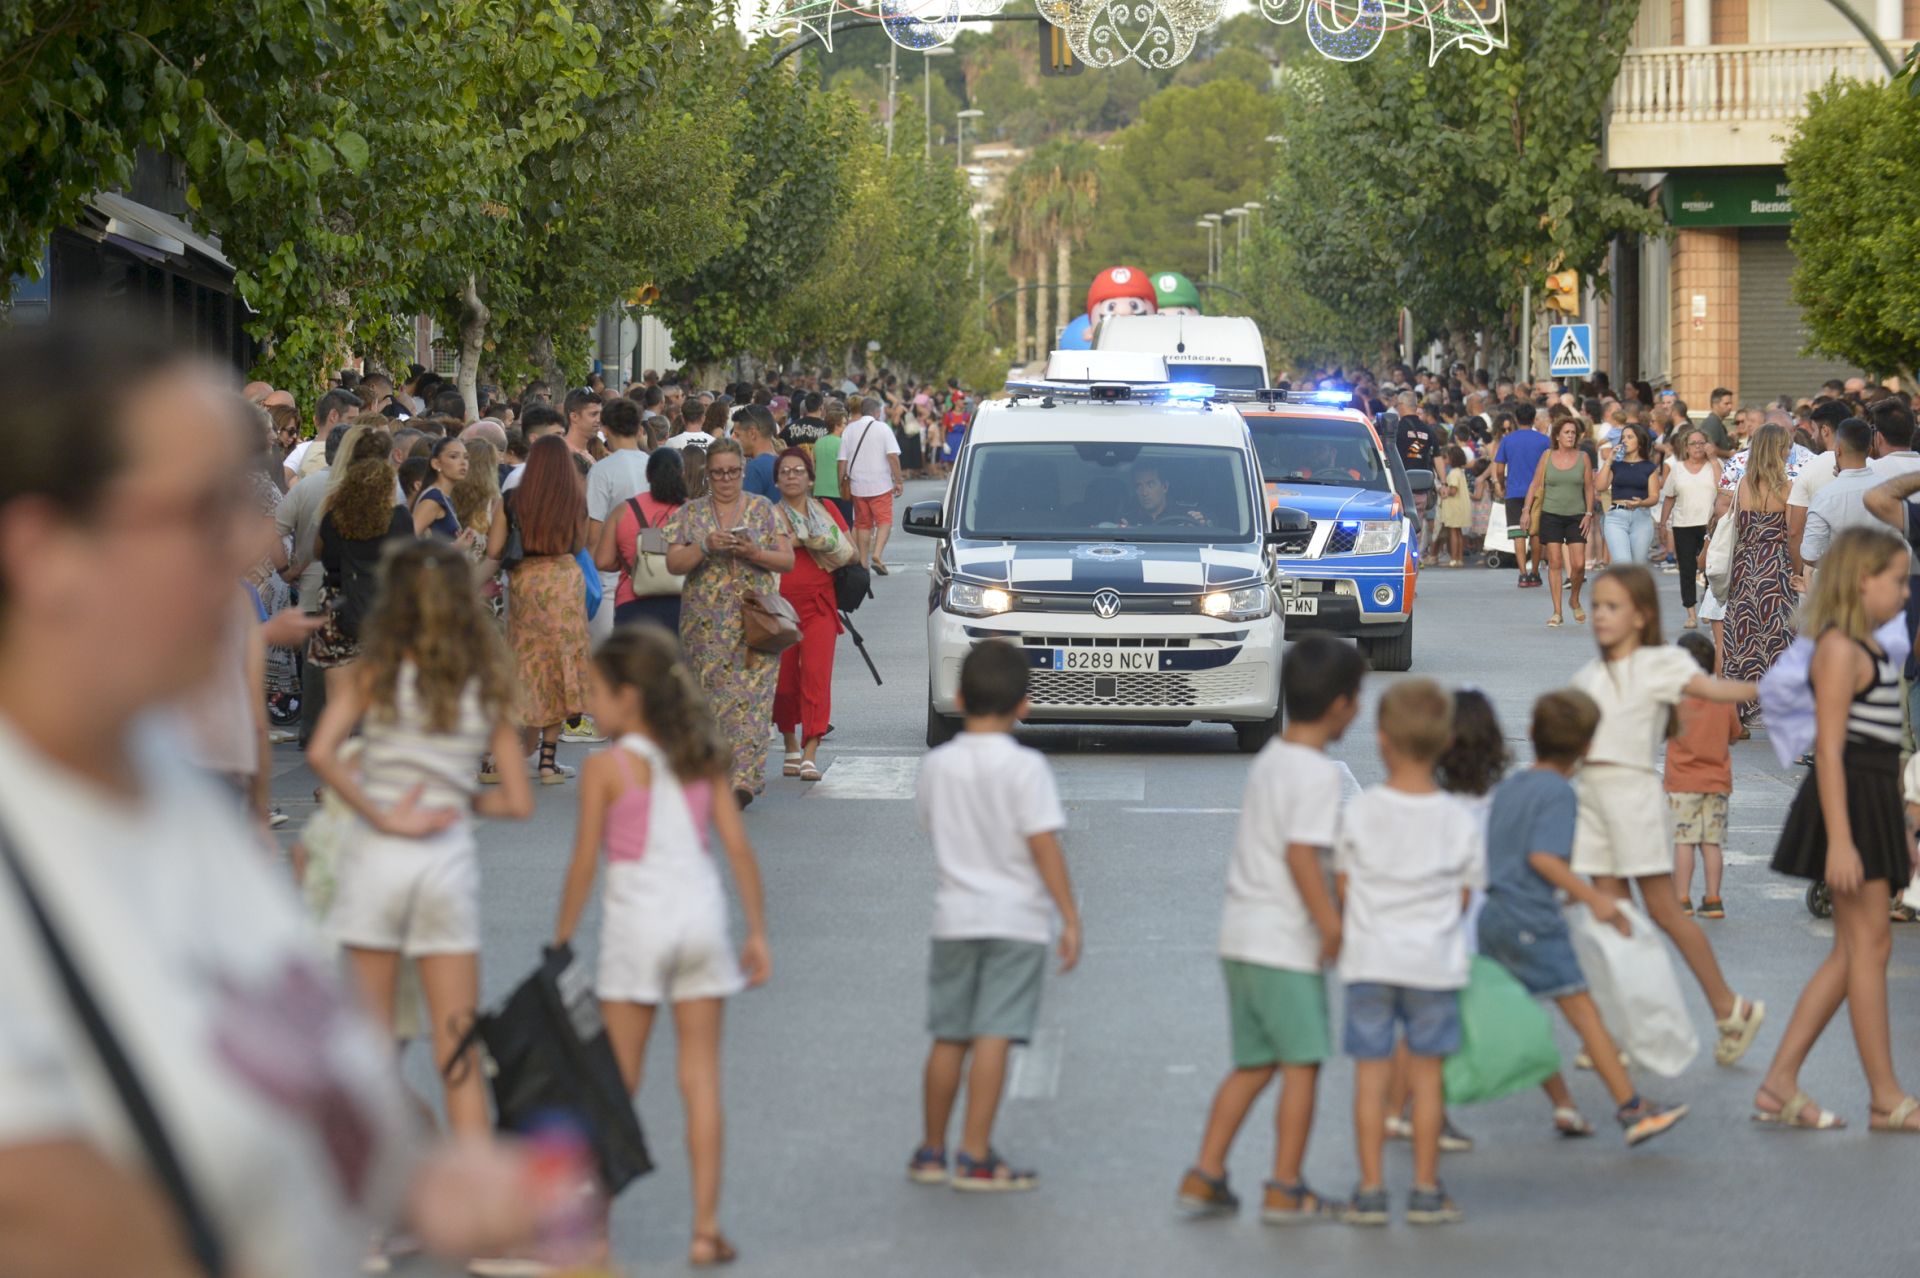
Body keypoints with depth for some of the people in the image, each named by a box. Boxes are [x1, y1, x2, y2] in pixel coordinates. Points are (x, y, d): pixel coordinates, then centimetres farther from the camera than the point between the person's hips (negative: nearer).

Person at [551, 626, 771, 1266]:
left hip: (637, 919, -4)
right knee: (701, 1076, 6)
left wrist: (561, 941, 2)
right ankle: (706, 1227, 5)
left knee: (618, 1081, 5)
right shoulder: (703, 760, 5)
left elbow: (584, 863, -7)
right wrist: (758, 931, 8)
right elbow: (738, 847, 3)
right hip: (700, 911, 4)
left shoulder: (606, 768, -7)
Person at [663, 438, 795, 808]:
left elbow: (788, 560, 3)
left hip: (755, 621, -1)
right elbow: (673, 564, 0)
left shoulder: (762, 509, 7)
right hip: (705, 623, 1)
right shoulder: (690, 513, 9)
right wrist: (705, 547, -17)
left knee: (749, 697, -10)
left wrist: (754, 553, -15)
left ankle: (743, 780, -14)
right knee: (711, 697, 0)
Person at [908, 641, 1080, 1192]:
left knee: (949, 1038, 13)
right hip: (1016, 919, -4)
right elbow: (1044, 845, -14)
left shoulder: (936, 764, 1)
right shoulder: (1026, 767, -11)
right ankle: (975, 1157, -7)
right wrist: (1071, 918, -10)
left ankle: (931, 1153, 21)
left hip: (955, 918, 4)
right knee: (993, 1037, -5)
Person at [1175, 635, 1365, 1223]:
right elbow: (1301, 853, -23)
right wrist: (1332, 923, -21)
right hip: (1286, 941, -9)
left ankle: (1204, 1176, 12)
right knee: (1302, 1063, 1)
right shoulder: (1316, 773, -15)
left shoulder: (1267, 760, 13)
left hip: (1240, 932, 9)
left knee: (1253, 1064, 15)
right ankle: (1285, 1190, 3)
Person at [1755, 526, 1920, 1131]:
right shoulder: (1840, 649, -13)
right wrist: (1839, 841, -24)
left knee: (1852, 951, 9)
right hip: (1848, 803, -10)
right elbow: (1830, 747, -19)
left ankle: (1779, 1084, 10)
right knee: (1868, 945, -5)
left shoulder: (1868, 650, 18)